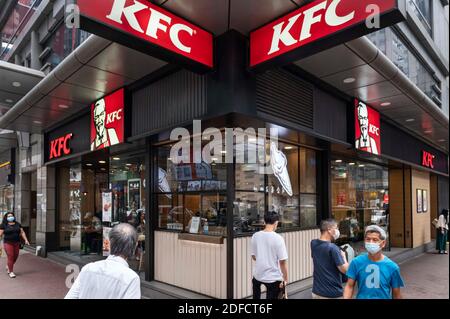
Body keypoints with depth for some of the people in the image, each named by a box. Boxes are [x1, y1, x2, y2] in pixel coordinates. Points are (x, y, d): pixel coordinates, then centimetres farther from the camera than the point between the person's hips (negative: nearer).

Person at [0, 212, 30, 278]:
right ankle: (11, 272, 8)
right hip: (8, 243, -4)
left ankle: (8, 266, 35)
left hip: (16, 243, 4)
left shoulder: (17, 224, 9)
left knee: (15, 257, 7)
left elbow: (22, 232, 10)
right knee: (10, 257, -5)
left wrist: (26, 240, 2)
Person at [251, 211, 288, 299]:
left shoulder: (255, 236, -5)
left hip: (258, 275, 4)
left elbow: (253, 256, 6)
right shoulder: (278, 238, -18)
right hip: (273, 277, -3)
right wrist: (285, 279, -4)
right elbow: (282, 261, -17)